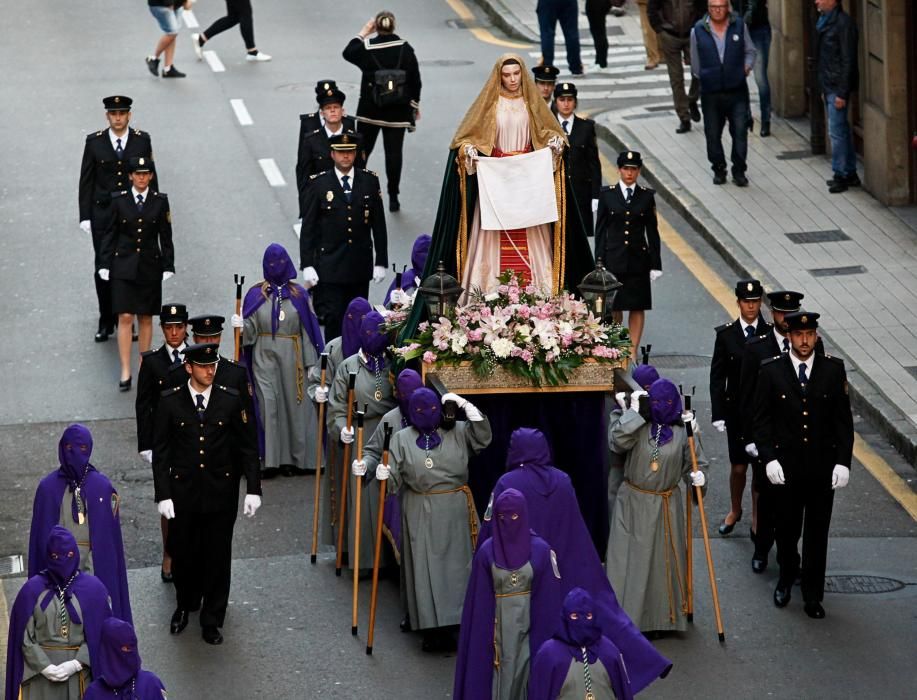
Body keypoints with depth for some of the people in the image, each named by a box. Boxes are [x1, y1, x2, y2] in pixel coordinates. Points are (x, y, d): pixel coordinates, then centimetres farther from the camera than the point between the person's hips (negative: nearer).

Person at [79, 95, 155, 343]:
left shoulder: (142, 140, 2)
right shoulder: (94, 142, 1)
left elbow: (150, 178, 6)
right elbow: (86, 181, 3)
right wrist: (85, 216, -2)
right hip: (103, 215, 0)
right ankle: (106, 321, 12)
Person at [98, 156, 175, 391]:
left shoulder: (160, 201, 0)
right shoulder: (119, 200, -1)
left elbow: (166, 236, 4)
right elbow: (110, 234, 3)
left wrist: (168, 266, 0)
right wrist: (104, 265, -1)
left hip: (149, 266, 1)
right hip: (123, 267, -1)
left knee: (146, 318, 9)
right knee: (125, 318, -7)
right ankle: (125, 372, -6)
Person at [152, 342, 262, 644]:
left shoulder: (231, 400, -4)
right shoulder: (170, 402, -6)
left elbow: (248, 447, 1)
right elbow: (160, 451, -2)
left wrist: (253, 489, -4)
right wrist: (163, 495, -8)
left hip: (221, 492, 0)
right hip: (183, 492, 0)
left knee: (218, 556, 7)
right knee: (183, 553, 11)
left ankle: (212, 620, 21)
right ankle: (185, 605, 36)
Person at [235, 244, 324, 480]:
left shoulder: (299, 295, 4)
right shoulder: (256, 294, 3)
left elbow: (308, 331, 4)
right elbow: (251, 330, 3)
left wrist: (311, 364, 0)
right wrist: (241, 327, -20)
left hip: (292, 358, 1)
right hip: (264, 358, -1)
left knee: (292, 404, 2)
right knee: (268, 405, -7)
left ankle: (293, 458, 11)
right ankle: (270, 461, -7)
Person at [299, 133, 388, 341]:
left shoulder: (369, 181, 5)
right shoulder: (319, 184, -2)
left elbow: (378, 224, 7)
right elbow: (308, 228, -1)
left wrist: (381, 262, 4)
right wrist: (307, 265, -7)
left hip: (361, 266, 2)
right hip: (330, 267, -2)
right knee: (333, 319, -6)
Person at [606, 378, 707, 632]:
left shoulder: (682, 431, -4)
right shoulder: (638, 426, -7)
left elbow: (692, 464, 7)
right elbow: (617, 441, -26)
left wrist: (697, 476, -15)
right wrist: (634, 411, -23)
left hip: (667, 506, 1)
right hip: (633, 504, -1)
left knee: (663, 561, 9)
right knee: (628, 560, 0)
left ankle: (661, 616, 24)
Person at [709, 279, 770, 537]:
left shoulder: (771, 334, -5)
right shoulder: (726, 335, -4)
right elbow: (717, 377, -1)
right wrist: (718, 414, -5)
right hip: (737, 412, 0)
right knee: (738, 467, 7)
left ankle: (757, 519, 20)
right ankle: (734, 511, 33)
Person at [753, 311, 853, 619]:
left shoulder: (833, 369, -3)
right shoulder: (771, 370, -5)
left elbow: (843, 419, 0)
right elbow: (761, 419, -2)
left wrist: (843, 461, -6)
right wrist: (768, 458, -10)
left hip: (823, 467, 0)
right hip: (786, 466, 0)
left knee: (817, 534, 6)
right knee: (787, 529, 13)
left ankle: (813, 595, 16)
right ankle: (786, 577, 37)